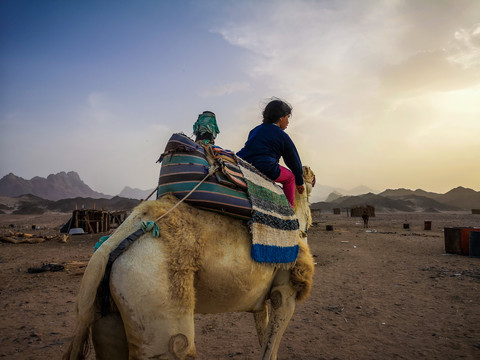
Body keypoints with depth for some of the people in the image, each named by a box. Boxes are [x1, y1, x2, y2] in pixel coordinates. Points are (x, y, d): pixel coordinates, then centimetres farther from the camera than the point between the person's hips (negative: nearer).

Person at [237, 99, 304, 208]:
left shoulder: (255, 130, 22)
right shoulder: (282, 136, 5)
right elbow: (294, 160, 11)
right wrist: (299, 182, 25)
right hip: (265, 170, -6)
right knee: (290, 176, 19)